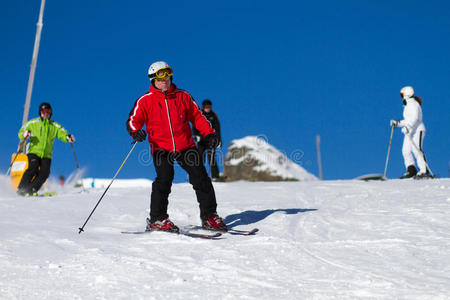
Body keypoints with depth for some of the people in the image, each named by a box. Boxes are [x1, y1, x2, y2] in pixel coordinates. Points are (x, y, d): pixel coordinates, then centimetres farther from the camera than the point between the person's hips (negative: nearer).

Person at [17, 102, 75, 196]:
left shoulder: (54, 126, 14)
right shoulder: (33, 123, 9)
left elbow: (62, 134, 8)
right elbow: (21, 132, 11)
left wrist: (68, 137, -15)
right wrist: (24, 135, -13)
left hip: (46, 155, 2)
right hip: (34, 152, -2)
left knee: (44, 172, -17)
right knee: (33, 168, -24)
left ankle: (32, 190, -11)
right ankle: (21, 189, -16)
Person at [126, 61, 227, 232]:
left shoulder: (183, 96, 10)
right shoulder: (146, 101, 5)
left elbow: (197, 116, 16)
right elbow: (133, 120, 1)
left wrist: (209, 133, 3)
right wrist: (135, 131, -22)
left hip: (185, 146, 3)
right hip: (161, 147, -2)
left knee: (200, 177, -4)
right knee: (164, 178, -20)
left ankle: (209, 216, 9)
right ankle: (156, 219, -10)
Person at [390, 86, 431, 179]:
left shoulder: (413, 103, -9)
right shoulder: (407, 106, 22)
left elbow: (415, 117, -22)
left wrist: (407, 127, -31)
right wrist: (397, 123, 18)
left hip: (417, 130, -10)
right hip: (410, 132, 10)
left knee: (417, 150, -16)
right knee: (406, 151, 1)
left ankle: (424, 171, -17)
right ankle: (411, 170, 0)